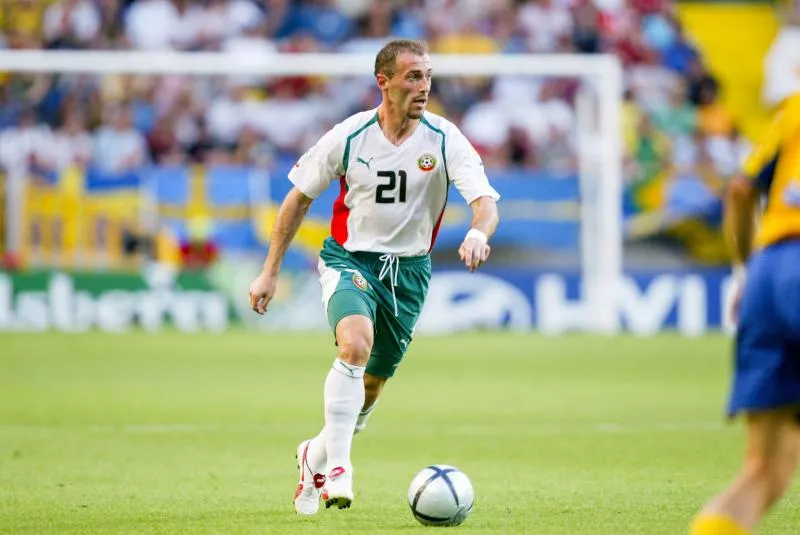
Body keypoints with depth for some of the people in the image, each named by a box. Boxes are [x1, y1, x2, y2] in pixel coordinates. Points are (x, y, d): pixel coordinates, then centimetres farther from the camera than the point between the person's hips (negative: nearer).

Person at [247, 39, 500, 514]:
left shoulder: (445, 140, -10)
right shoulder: (350, 136, -10)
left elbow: (486, 201, -21)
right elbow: (300, 196, 2)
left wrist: (478, 233, -45)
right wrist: (270, 272, 1)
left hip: (409, 269, 2)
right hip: (349, 258, -2)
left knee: (371, 387, 11)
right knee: (355, 345, -31)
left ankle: (315, 456, 39)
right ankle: (338, 467, -28)